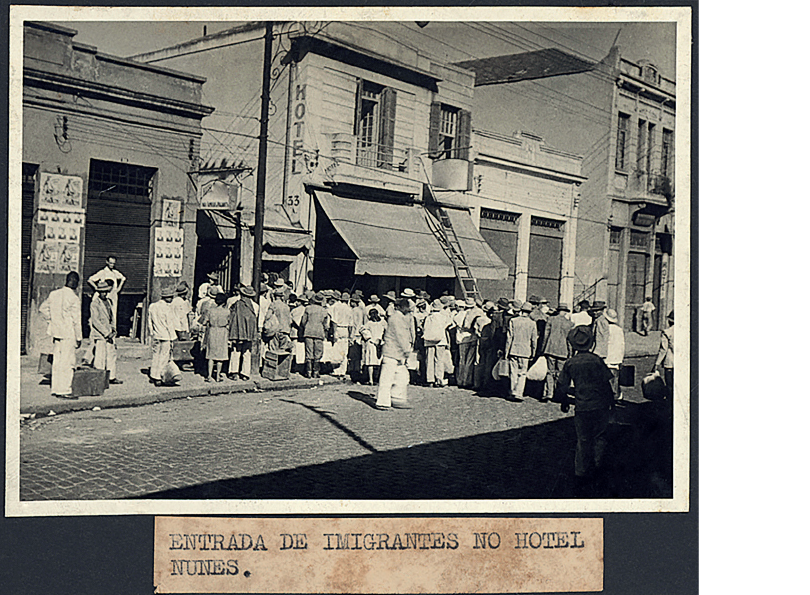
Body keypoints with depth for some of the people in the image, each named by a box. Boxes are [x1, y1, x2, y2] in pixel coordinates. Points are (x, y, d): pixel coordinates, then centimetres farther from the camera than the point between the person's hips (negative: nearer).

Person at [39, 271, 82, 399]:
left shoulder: (53, 294, 5)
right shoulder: (74, 299, -15)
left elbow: (43, 309, 15)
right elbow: (76, 321, -12)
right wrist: (78, 338, -6)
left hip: (56, 331, 7)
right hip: (69, 334, -7)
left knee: (57, 361, 13)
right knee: (67, 362, -2)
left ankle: (55, 389, 18)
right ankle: (64, 390, 0)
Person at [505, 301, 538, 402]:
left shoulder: (513, 321, -2)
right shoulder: (532, 324, -1)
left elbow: (509, 337, 0)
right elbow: (534, 340, 3)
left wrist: (507, 351, 5)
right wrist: (533, 352, 13)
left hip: (513, 351, 1)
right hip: (525, 352, 0)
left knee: (513, 373, 8)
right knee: (522, 373, 6)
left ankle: (512, 393, 12)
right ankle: (518, 393, -4)